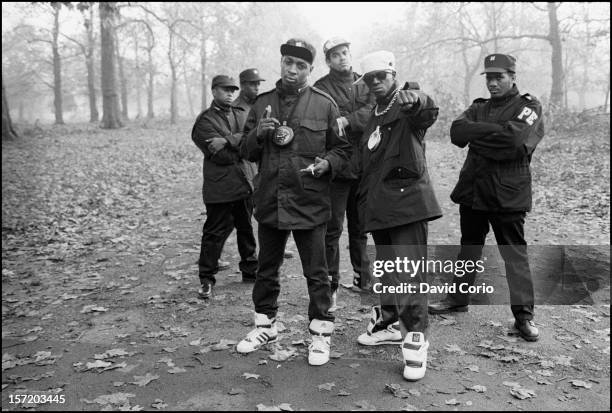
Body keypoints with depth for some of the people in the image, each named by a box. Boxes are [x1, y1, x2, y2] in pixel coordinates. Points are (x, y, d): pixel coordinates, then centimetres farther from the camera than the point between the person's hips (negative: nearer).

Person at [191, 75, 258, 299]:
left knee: (246, 229, 15)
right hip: (219, 186, -5)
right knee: (215, 233, -1)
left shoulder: (240, 114, 15)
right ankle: (206, 279, 11)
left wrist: (229, 141, -16)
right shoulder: (205, 120, -3)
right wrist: (240, 144, -3)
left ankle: (250, 270, 30)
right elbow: (220, 156, -14)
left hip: (244, 183, 6)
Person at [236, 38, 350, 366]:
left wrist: (327, 163, -16)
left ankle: (320, 333, 20)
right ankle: (265, 326, 33)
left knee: (316, 272, 4)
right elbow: (246, 152, 11)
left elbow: (342, 148, 4)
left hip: (309, 202, -3)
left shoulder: (324, 104, 0)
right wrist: (258, 133, -10)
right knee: (267, 268, 15)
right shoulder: (262, 103, 9)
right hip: (269, 200, 4)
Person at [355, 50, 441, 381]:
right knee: (386, 268, 16)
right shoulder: (373, 117, 20)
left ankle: (416, 338, -1)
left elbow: (428, 114, -28)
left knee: (408, 272, -11)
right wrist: (365, 203, 17)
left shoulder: (408, 106, -3)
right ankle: (390, 322, 31)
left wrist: (417, 101, -49)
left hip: (407, 200, -7)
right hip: (379, 205, 8)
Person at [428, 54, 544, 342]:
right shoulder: (479, 108, 13)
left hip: (508, 195, -5)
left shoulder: (528, 107, -2)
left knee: (515, 254, 0)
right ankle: (458, 299, 32)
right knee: (468, 248, 17)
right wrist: (494, 133, -16)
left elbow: (514, 140, -22)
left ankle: (524, 315, 10)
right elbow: (457, 133, -6)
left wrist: (476, 133, -11)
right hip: (472, 190, 6)